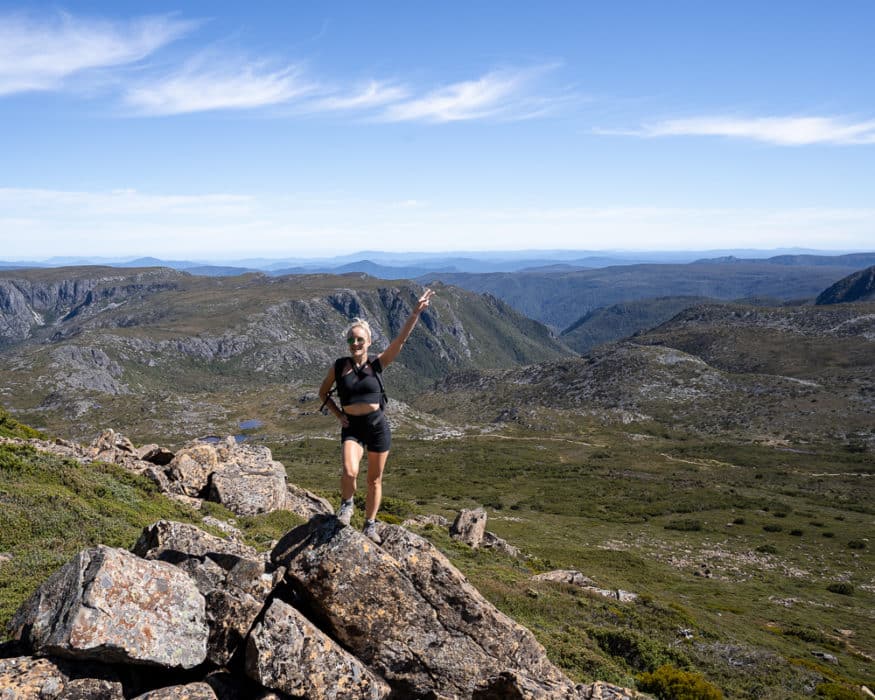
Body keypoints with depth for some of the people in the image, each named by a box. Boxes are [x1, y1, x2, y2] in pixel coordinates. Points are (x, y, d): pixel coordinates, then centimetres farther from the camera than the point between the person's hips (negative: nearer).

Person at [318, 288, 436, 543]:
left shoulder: (377, 364, -3)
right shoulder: (338, 366, 0)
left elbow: (400, 340, -12)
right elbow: (323, 393, 14)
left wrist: (415, 313, -20)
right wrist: (338, 414, 0)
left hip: (378, 426, 1)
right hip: (352, 428, -1)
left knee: (375, 480, 9)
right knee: (350, 472, -25)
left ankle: (370, 524, 28)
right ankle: (346, 504, 6)